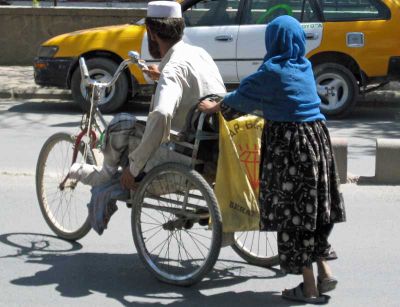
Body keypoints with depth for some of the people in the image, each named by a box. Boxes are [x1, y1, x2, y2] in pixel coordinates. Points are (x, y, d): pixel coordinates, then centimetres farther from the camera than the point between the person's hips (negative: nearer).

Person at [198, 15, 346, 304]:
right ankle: (325, 271, 15)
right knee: (313, 208, 17)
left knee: (292, 214, 1)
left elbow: (242, 97, 0)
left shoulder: (272, 71, -11)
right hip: (317, 139, 7)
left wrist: (215, 107, 19)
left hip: (287, 146, -7)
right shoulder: (305, 67, 10)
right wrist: (227, 105, 29)